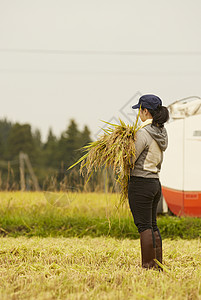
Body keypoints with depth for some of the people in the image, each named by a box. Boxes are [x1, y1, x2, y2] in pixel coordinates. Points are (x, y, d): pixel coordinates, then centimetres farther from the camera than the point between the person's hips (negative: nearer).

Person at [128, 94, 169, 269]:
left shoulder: (143, 133, -17)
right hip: (155, 183, 9)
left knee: (144, 226, -5)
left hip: (140, 183, -9)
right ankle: (158, 264, 15)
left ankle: (148, 266, -5)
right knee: (153, 226, 13)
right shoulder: (161, 133, 10)